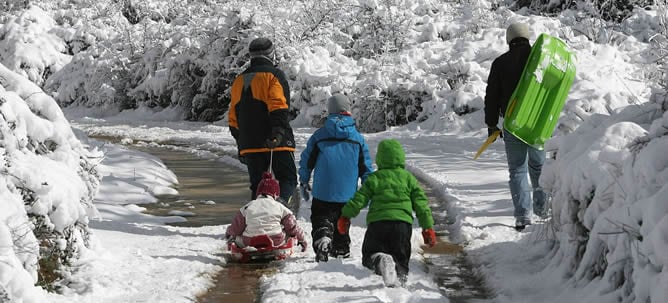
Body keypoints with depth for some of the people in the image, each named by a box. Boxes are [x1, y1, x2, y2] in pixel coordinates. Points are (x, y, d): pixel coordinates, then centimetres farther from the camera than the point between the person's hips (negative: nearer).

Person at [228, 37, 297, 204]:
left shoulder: (239, 80, 18)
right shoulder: (274, 75, -1)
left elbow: (233, 118, 21)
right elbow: (278, 107, -17)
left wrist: (241, 143, 27)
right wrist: (278, 132, -23)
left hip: (249, 145, 5)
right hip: (277, 143, -5)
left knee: (257, 185, 10)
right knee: (288, 179, 0)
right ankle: (282, 199, -28)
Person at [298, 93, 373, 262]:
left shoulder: (319, 135, -1)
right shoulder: (358, 138, 2)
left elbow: (306, 161, 4)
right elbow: (366, 168, 5)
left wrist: (304, 184, 16)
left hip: (322, 193, -2)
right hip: (347, 194, 2)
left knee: (321, 221, -2)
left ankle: (322, 242, -28)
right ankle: (341, 251, 21)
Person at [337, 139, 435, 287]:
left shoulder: (374, 178, 9)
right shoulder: (408, 177, 13)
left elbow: (359, 199, 4)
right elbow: (421, 203, 10)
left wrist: (345, 216, 14)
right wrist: (428, 227, 14)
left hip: (377, 222, -1)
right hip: (402, 222, 1)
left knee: (370, 254, 11)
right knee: (401, 257, 12)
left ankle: (379, 259, -26)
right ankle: (400, 273, -24)